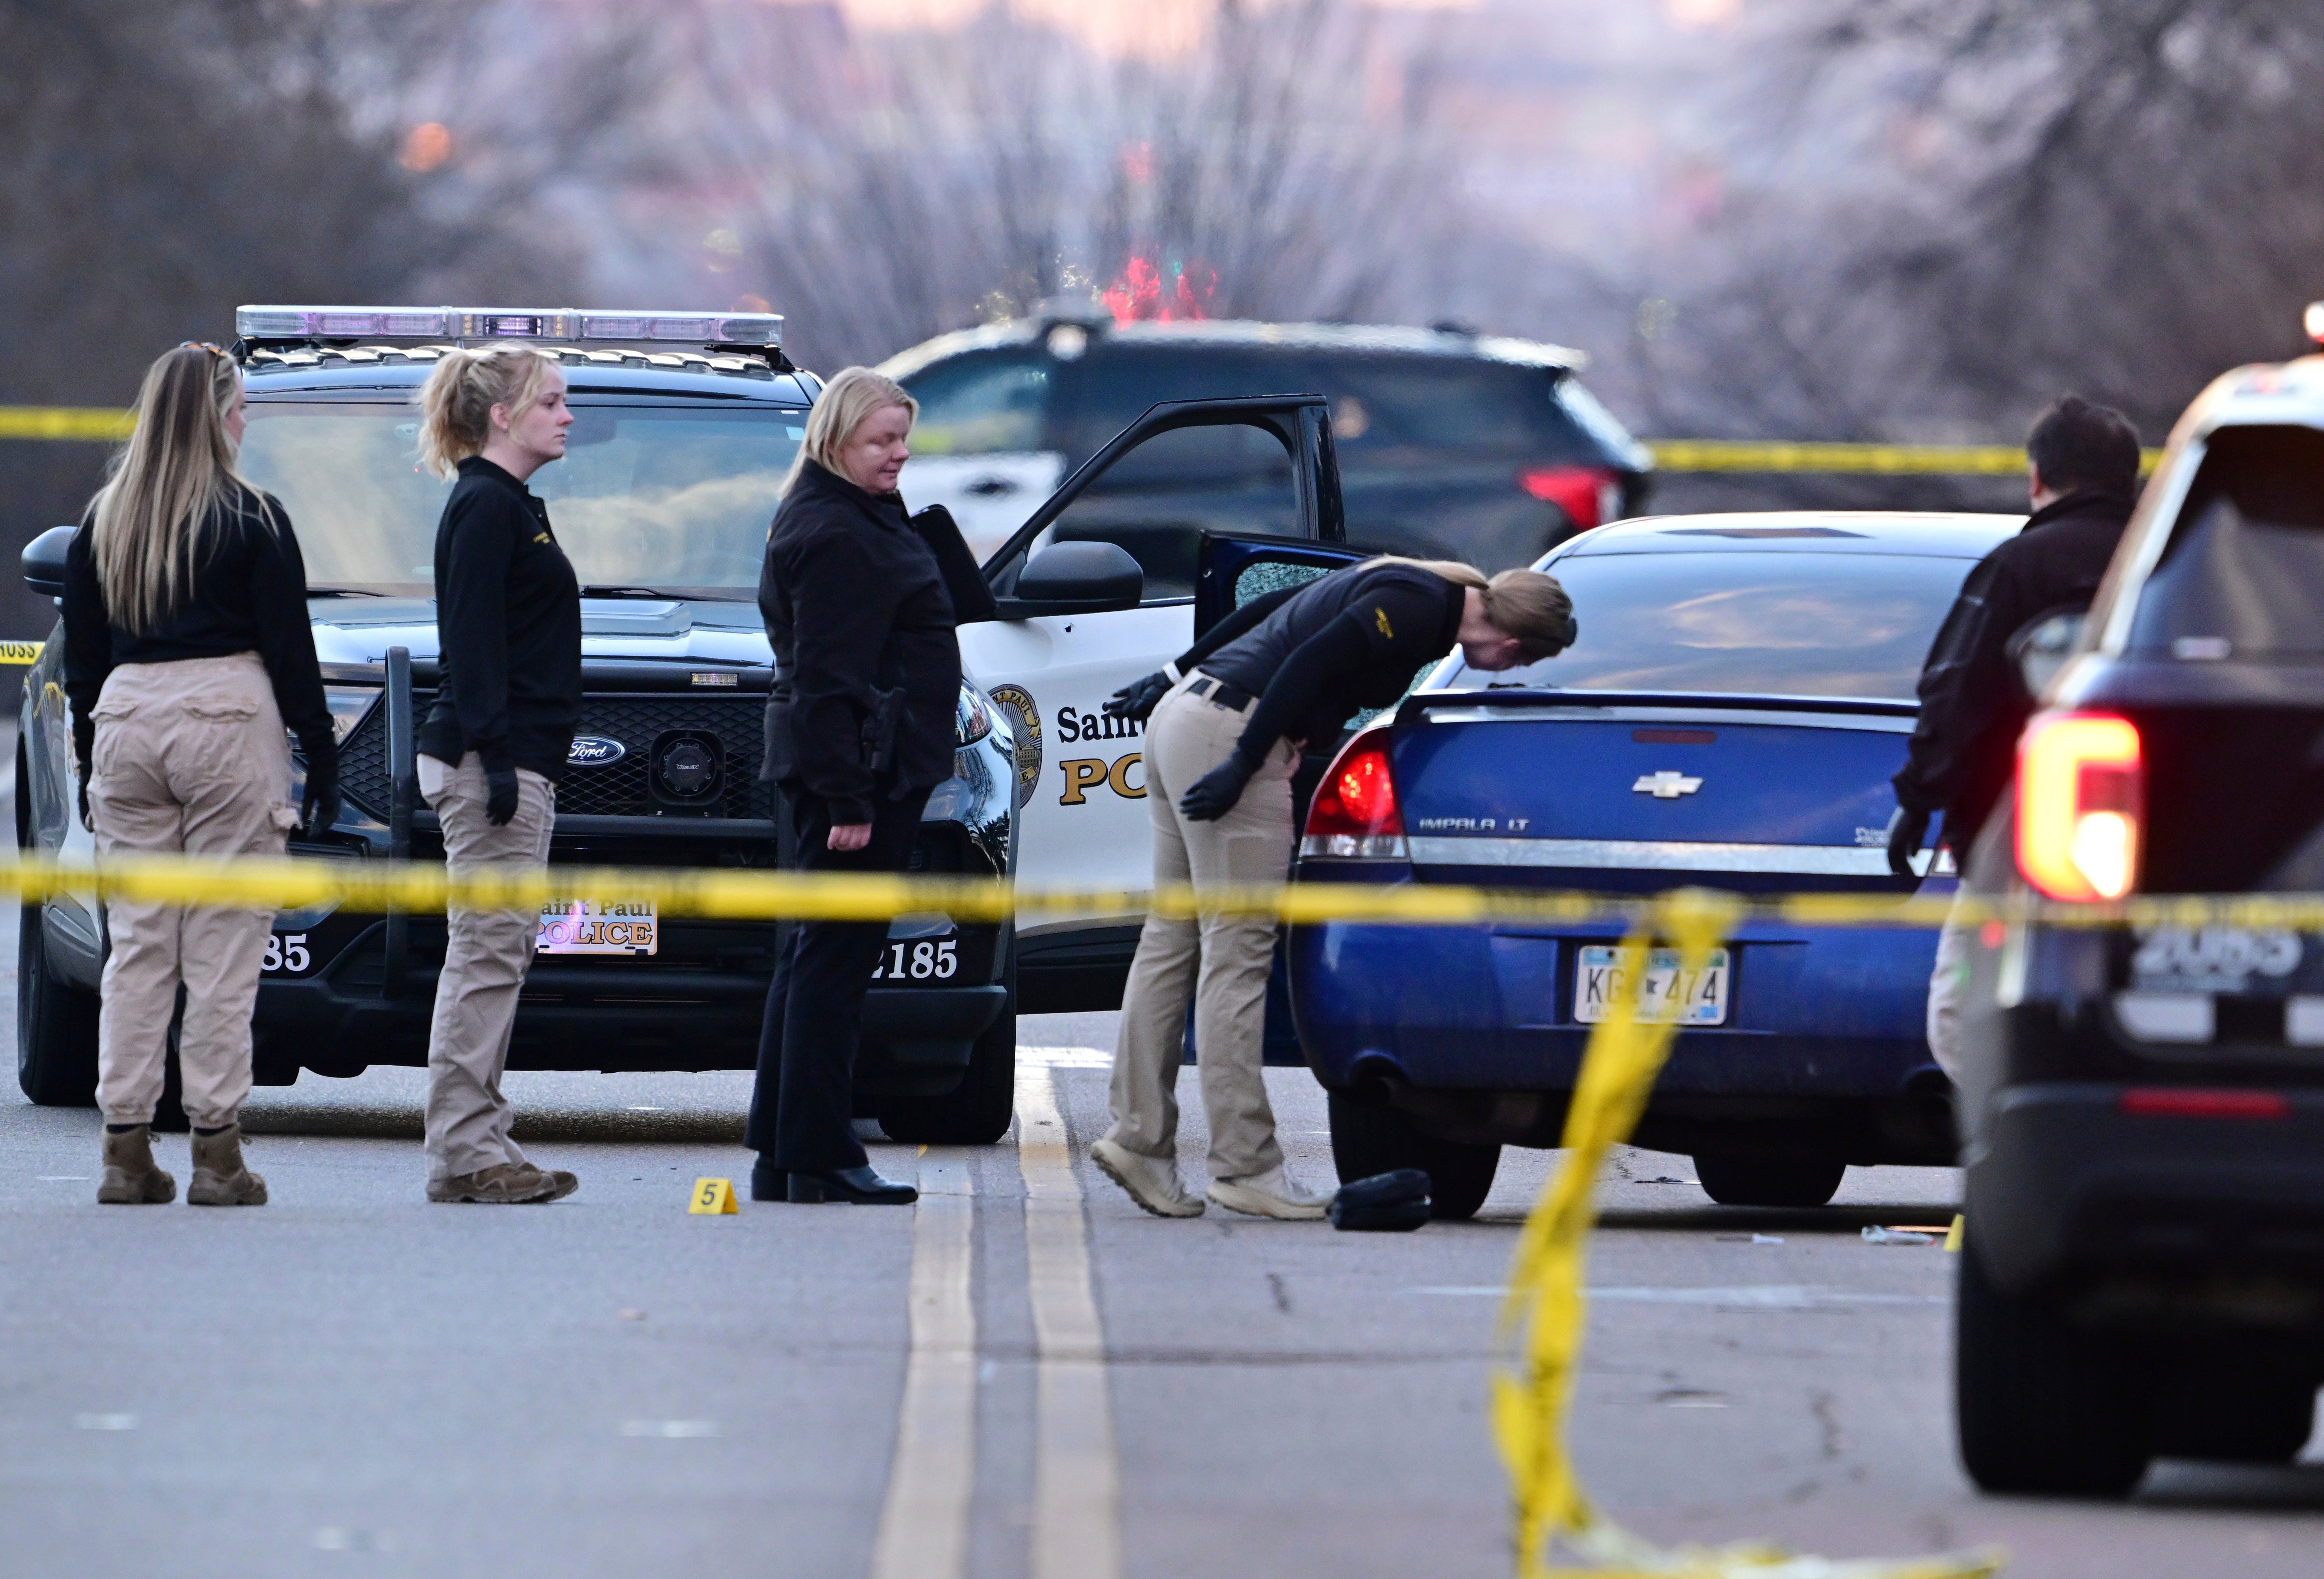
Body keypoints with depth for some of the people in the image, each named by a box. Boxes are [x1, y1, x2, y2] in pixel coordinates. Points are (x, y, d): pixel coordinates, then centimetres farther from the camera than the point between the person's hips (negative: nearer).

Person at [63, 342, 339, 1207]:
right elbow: (291, 650, -3)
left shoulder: (103, 521, 8)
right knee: (222, 947, -1)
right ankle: (216, 1152, -3)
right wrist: (321, 756, 4)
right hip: (228, 716, -4)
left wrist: (89, 761, 18)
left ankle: (126, 1151, 4)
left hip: (127, 717, 4)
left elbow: (82, 657, 11)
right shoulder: (252, 520, -5)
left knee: (137, 942, 8)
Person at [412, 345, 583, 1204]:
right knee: (487, 954, -9)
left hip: (516, 764, 10)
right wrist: (496, 761, -23)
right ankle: (467, 1155, -9)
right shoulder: (485, 507, -12)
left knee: (497, 957, 9)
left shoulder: (511, 506, 19)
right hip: (488, 758, -10)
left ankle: (473, 1151, 11)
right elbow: (473, 643, -18)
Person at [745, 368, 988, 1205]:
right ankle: (817, 1161, -6)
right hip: (860, 766, -11)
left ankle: (779, 1158, 16)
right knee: (835, 956, -8)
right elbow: (829, 677, -20)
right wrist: (848, 798, -23)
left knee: (815, 956, 12)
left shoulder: (864, 521, 17)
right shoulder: (836, 536, -16)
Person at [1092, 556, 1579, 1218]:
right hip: (1228, 730, -10)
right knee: (1237, 951, -8)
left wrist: (1180, 674, 23)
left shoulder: (1412, 589, 16)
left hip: (1184, 712, 10)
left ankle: (1138, 1139, 12)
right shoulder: (1418, 608, -13)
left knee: (1173, 940, 11)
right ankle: (1244, 1166, -7)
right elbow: (1308, 665, -21)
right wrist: (1242, 767, -22)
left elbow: (1268, 611, 21)